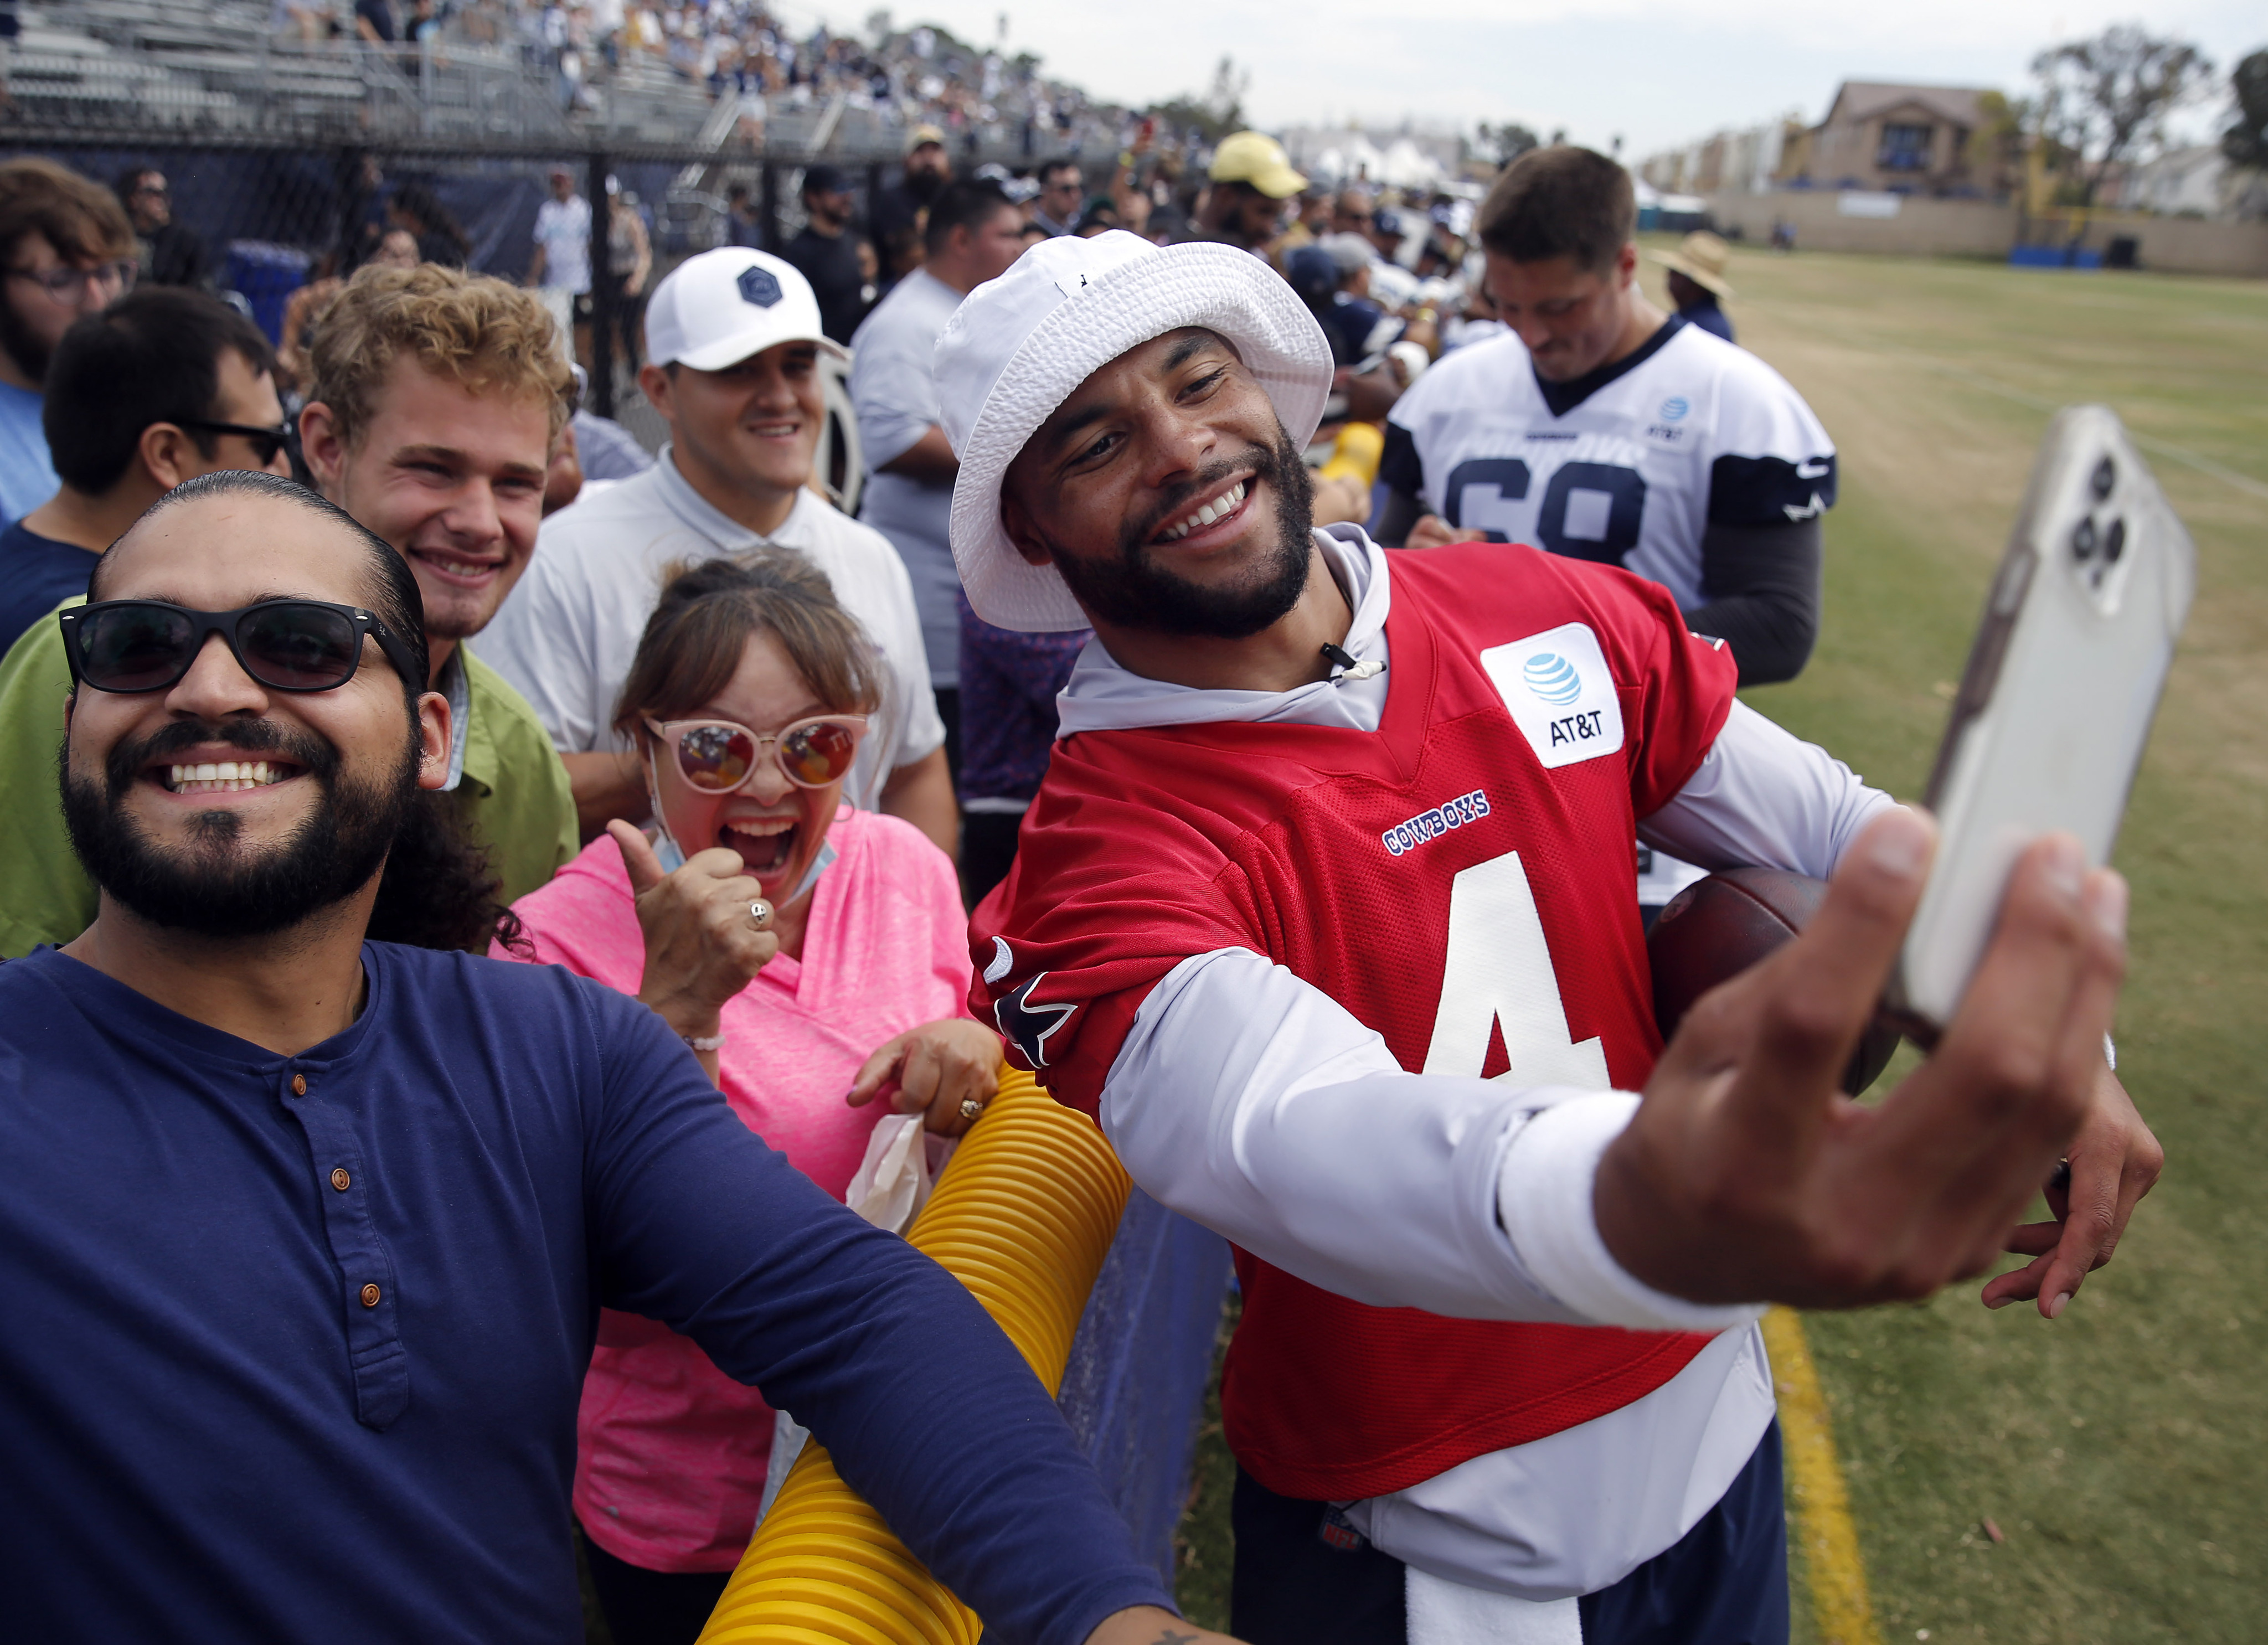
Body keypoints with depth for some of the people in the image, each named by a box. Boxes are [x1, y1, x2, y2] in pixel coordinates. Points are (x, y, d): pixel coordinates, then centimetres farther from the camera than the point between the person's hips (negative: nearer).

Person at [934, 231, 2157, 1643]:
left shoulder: (1551, 617, -8)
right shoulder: (1099, 865, -24)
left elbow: (1840, 830, -1)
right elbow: (1299, 1140, -42)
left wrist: (2055, 1051, -19)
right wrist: (1644, 1214, -63)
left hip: (1711, 1420, 5)